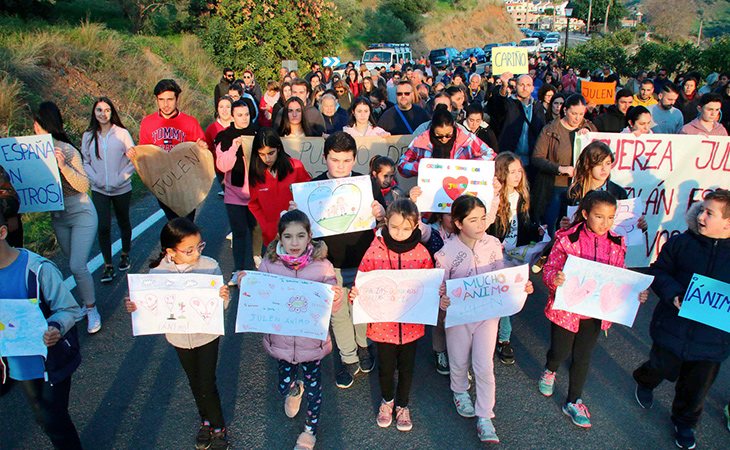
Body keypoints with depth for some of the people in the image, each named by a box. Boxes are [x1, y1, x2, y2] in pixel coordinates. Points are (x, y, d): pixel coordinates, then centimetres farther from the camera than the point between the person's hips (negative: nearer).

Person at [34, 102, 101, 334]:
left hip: (81, 214, -6)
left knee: (77, 266, -10)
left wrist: (63, 166, -36)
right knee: (74, 264, 15)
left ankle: (92, 310, 6)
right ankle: (87, 303, 29)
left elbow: (84, 186, -24)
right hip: (58, 217, 6)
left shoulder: (67, 150, -19)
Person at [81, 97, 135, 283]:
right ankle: (108, 265, 6)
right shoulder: (88, 136, 1)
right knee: (103, 227, -5)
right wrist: (95, 178, -10)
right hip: (99, 190, 1)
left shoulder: (122, 133, -7)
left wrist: (121, 178, -15)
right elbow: (85, 162, 5)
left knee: (123, 222, 16)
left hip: (122, 189, -1)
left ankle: (125, 254, 37)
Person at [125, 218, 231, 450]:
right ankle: (205, 420, 47)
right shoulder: (157, 272, -17)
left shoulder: (210, 266, -21)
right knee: (195, 382, 22)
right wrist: (134, 307, -24)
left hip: (207, 334, -2)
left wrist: (224, 297, -36)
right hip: (179, 337, 2)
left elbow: (221, 306, -14)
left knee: (207, 385, 5)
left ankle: (219, 428, 31)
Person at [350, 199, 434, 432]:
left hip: (411, 323, 1)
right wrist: (355, 293, -25)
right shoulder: (374, 250, -13)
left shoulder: (421, 253, -9)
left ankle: (402, 405, 44)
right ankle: (387, 400, 47)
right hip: (382, 322, -1)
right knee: (386, 366, 18)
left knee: (407, 366, 18)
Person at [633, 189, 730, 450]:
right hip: (673, 328, -1)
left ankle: (685, 422, 45)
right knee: (663, 368, 17)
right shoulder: (681, 243, -8)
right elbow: (658, 272, 0)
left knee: (697, 386, 17)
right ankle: (644, 381, 54)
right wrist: (673, 293, -18)